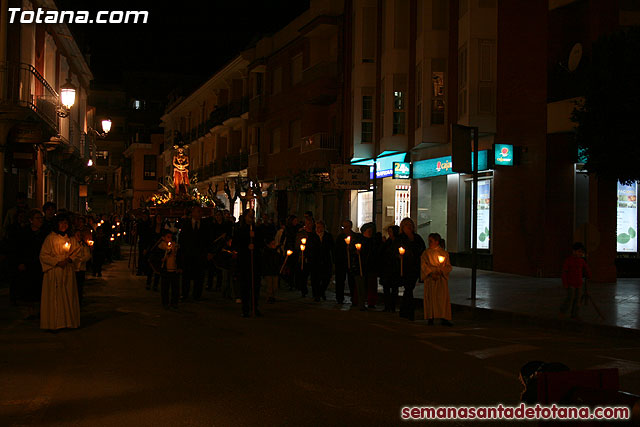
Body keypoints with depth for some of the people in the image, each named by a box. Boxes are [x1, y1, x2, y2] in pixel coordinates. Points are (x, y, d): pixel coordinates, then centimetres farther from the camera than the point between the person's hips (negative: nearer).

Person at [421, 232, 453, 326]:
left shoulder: (444, 253, 6)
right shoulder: (426, 253, 6)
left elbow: (448, 267, 5)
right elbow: (424, 266, 0)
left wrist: (441, 271, -13)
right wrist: (431, 273, -14)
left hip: (441, 278, 0)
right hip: (430, 279, 0)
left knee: (443, 298, -7)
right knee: (430, 297, -1)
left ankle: (444, 318, -9)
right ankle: (430, 317, 6)